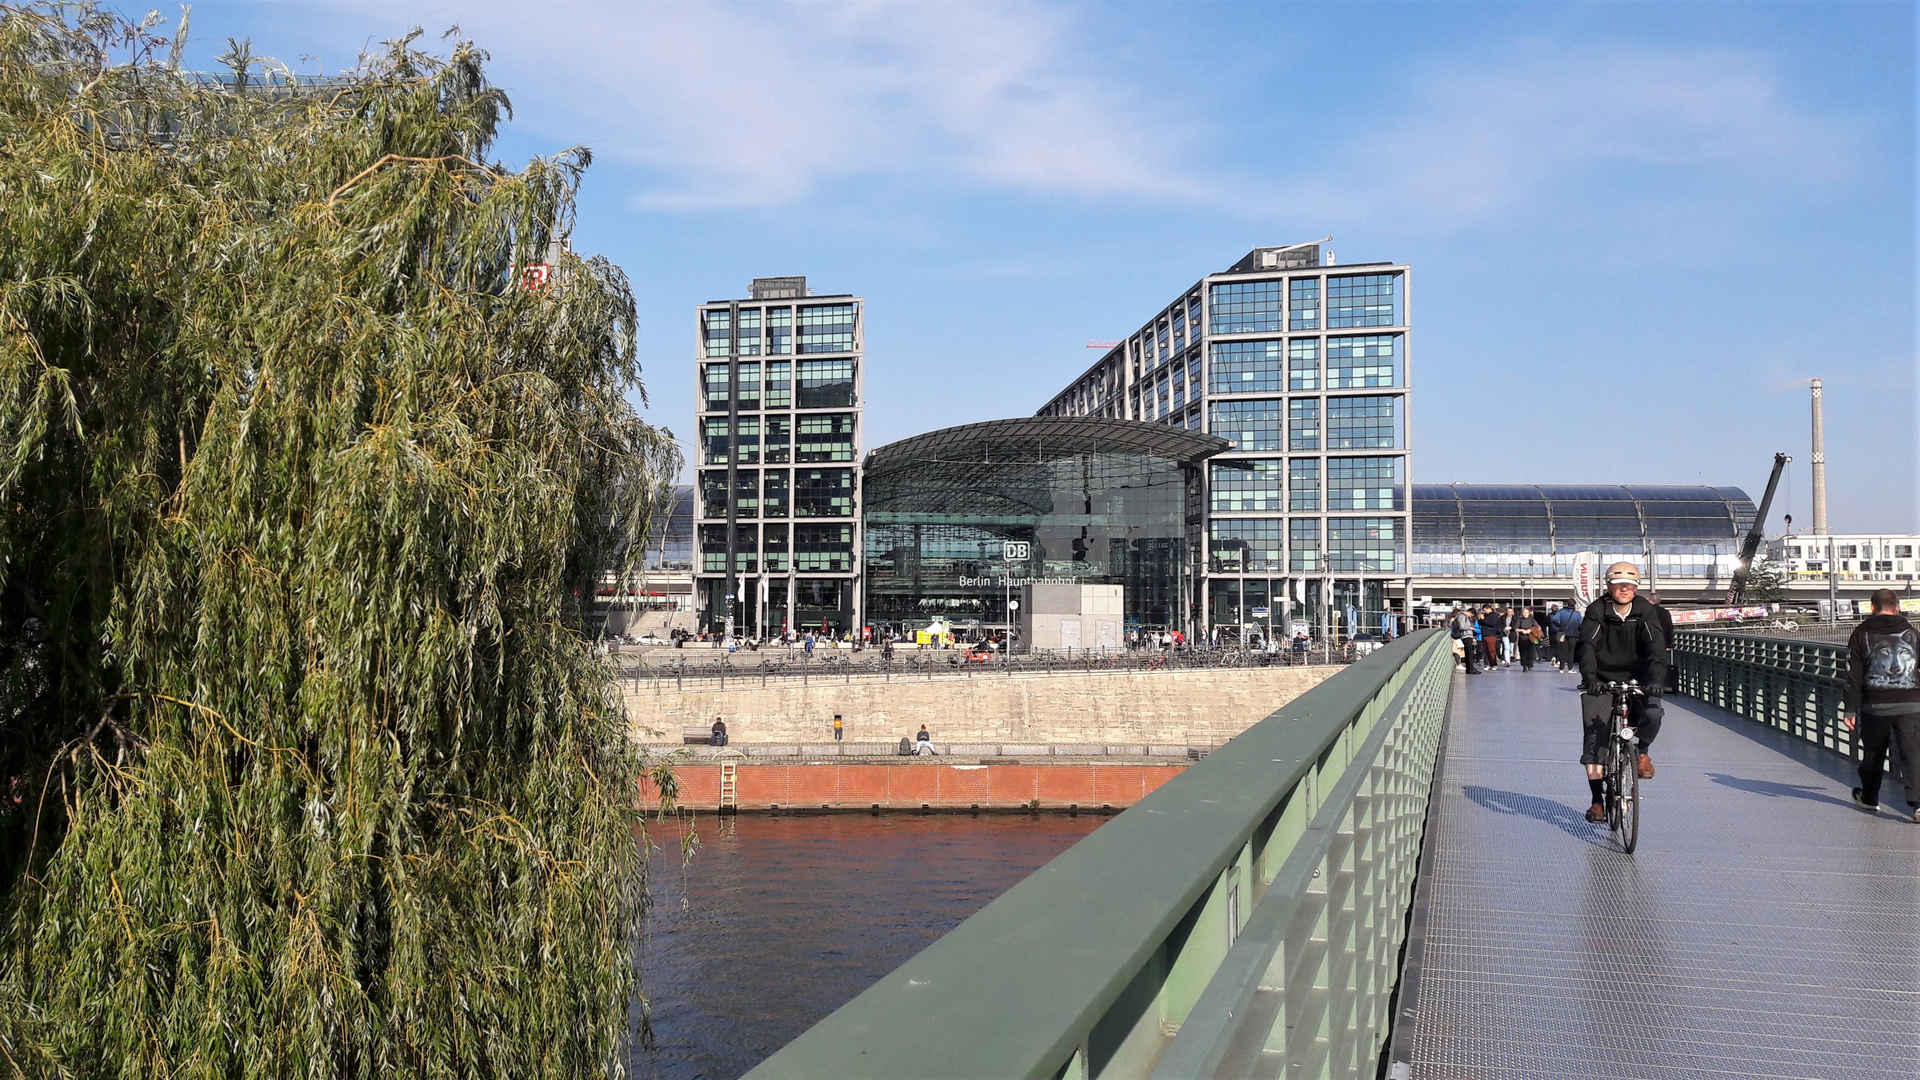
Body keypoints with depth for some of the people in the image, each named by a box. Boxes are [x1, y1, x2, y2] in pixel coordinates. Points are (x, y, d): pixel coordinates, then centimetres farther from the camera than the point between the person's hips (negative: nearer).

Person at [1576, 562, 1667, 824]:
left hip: (1635, 679, 1)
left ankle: (1642, 751, 6)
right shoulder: (1597, 611, -10)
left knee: (1653, 713, -27)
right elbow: (1587, 645, -23)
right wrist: (1589, 676, -41)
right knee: (1594, 739, -8)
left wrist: (1656, 678, -35)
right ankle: (1597, 800, 4)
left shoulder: (1644, 611, -6)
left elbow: (1656, 646, -18)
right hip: (1601, 681, -1)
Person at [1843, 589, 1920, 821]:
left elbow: (1854, 676, -2)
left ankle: (1869, 798, 30)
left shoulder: (1861, 634, 1)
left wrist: (1850, 710, 0)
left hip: (1875, 706, 0)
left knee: (1874, 754, 15)